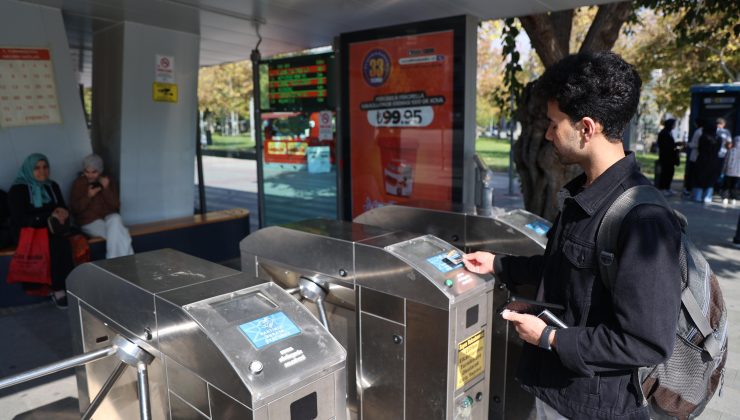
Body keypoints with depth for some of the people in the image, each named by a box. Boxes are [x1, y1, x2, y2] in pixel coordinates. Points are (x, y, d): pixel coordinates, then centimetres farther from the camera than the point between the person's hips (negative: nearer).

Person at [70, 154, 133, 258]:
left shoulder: (107, 181, 8)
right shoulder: (78, 183, 1)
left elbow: (116, 206, -1)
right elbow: (75, 210, -3)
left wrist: (106, 189, -13)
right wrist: (88, 196, -17)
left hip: (108, 217, 3)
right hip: (89, 221, -2)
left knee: (116, 219, -35)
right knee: (117, 236, -30)